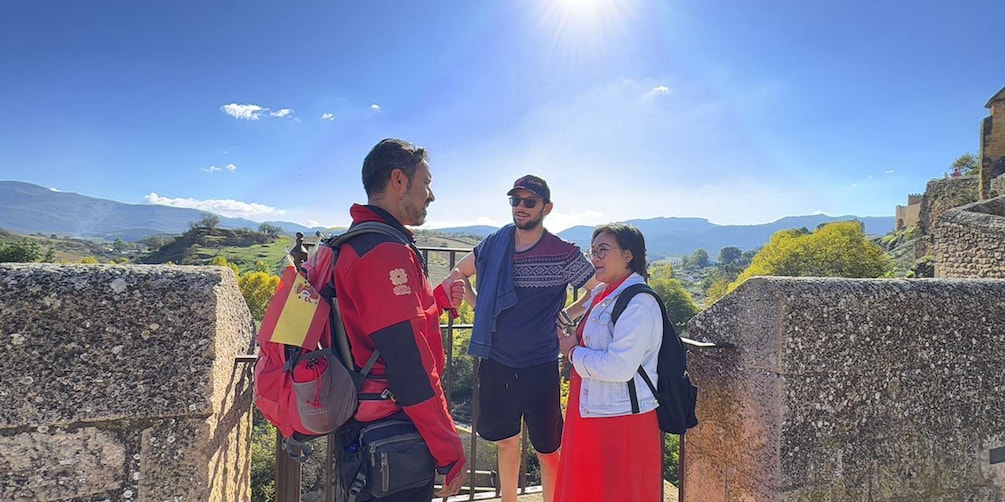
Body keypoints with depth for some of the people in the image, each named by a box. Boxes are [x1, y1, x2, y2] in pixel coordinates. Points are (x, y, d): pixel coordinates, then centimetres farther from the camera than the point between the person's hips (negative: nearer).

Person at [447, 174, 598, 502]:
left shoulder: (564, 254, -9)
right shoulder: (494, 244, 1)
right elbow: (459, 273, 17)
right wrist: (478, 306, 6)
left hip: (539, 367, -3)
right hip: (496, 364, 4)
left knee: (548, 450, 7)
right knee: (506, 442, 20)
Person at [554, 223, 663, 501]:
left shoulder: (639, 304, -19)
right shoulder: (600, 295, 8)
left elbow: (620, 367, -27)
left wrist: (574, 353, -13)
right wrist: (570, 342, 1)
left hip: (622, 422, -9)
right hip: (589, 414, 9)